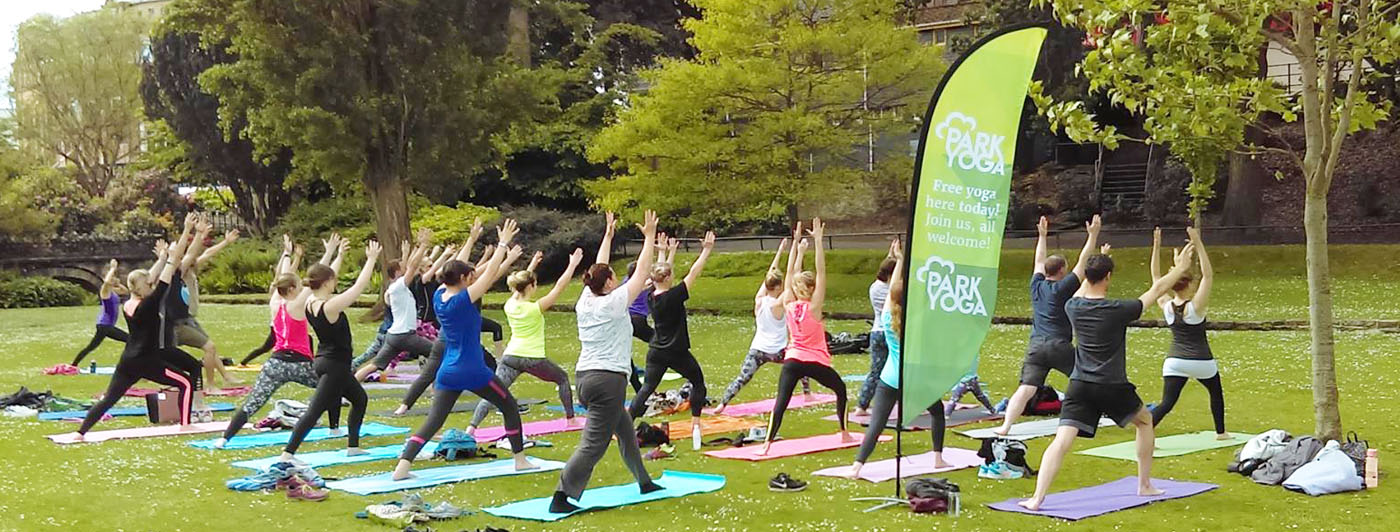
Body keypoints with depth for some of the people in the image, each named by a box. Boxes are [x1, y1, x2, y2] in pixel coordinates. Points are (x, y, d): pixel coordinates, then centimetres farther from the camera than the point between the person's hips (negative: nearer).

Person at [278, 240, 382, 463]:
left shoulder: (309, 301, 0)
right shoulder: (330, 307, -22)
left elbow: (327, 280, 19)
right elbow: (359, 286, -19)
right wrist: (371, 260, -10)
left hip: (325, 360, 10)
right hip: (334, 366, -10)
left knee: (360, 399, 22)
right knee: (315, 410, -10)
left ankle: (353, 446, 29)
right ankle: (288, 453, -13)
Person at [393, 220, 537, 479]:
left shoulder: (439, 296, 3)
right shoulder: (463, 300, -16)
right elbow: (489, 274, -12)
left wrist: (505, 258, 19)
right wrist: (503, 243, -3)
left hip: (447, 373, 6)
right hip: (473, 372, -6)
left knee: (432, 422, 4)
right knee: (510, 407, 13)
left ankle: (402, 466, -11)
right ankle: (520, 460, 17)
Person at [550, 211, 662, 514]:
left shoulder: (585, 301, 7)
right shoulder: (614, 302, -10)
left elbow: (598, 270, 22)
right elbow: (641, 272, -5)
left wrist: (608, 234, 29)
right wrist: (649, 236, 4)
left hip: (584, 376, 9)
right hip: (608, 380, -9)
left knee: (625, 430, 24)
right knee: (593, 445, -9)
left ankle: (644, 482, 37)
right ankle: (561, 498, -16)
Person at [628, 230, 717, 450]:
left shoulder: (651, 297, -1)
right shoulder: (673, 296, -19)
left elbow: (662, 270, 16)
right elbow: (693, 273, -16)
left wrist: (670, 254, 26)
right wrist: (706, 251, -10)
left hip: (656, 352, 6)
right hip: (677, 353, -6)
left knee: (647, 388, 11)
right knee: (698, 381, 15)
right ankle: (695, 424, 9)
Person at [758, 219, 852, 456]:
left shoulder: (789, 305, 0)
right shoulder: (813, 307, -10)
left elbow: (790, 275, 6)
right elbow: (821, 273, -13)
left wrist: (797, 244, 9)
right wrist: (818, 241, -14)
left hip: (792, 361, 3)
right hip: (815, 362, -2)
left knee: (781, 402, -7)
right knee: (840, 388, 23)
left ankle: (767, 443, -21)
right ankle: (844, 432, 28)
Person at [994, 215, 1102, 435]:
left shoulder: (1036, 286, 12)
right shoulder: (1063, 288, -1)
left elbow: (1039, 261, 28)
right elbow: (1083, 262, 1)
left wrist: (1043, 235, 39)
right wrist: (1093, 235, 5)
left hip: (1036, 347, 4)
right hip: (1060, 346, -4)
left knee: (1026, 389, -7)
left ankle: (1005, 425, -21)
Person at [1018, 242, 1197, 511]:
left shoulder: (1073, 307, 0)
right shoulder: (1118, 310, -11)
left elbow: (1082, 292, 27)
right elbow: (1157, 289, 3)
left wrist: (1095, 267, 43)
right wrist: (1180, 268, 19)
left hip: (1079, 387, 2)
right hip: (1113, 388, -2)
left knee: (1061, 441, -7)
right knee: (1145, 421, 26)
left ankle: (1037, 498, -23)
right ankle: (1145, 486, 31)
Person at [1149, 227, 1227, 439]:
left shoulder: (1166, 306, -5)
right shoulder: (1195, 306, -16)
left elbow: (1156, 278, 4)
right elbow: (1208, 275, -18)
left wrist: (1156, 247, 1)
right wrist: (1198, 244, -23)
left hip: (1174, 361, 2)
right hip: (1201, 361, -2)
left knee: (1167, 402, -4)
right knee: (1216, 392, 26)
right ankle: (1220, 432, 35)